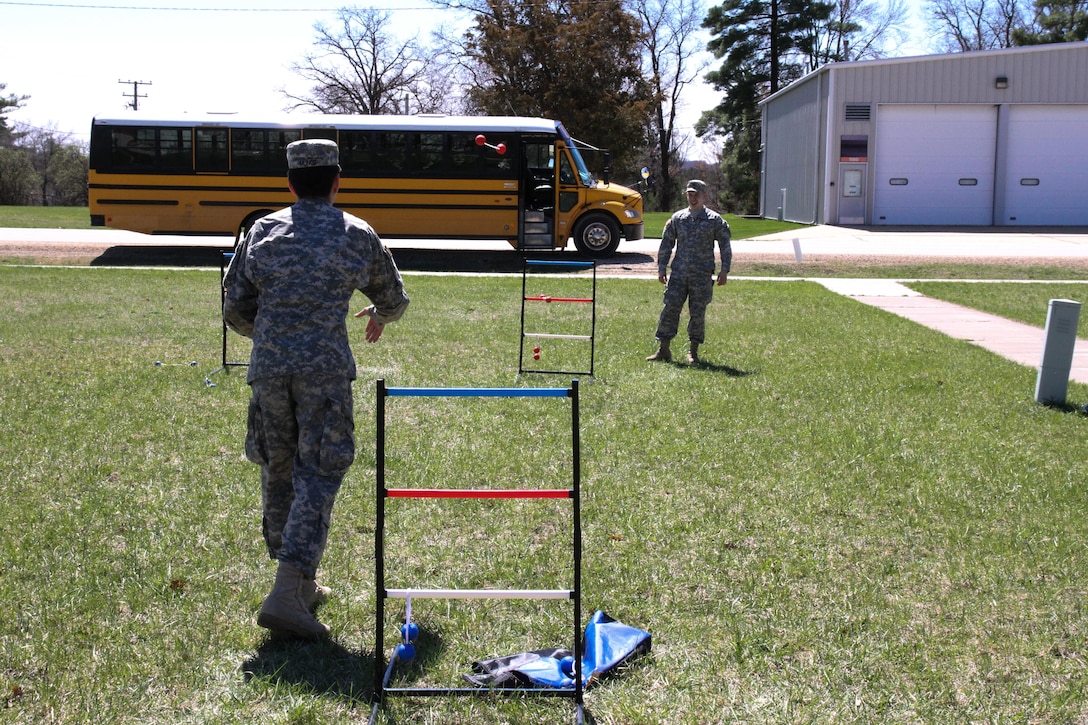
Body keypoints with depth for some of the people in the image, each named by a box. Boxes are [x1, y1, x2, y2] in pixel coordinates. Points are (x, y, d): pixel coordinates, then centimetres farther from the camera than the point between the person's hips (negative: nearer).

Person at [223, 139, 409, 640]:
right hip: (325, 369, -3)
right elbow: (394, 299, 21)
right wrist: (379, 316, 44)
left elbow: (235, 310, 12)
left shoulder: (262, 231, 10)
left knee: (278, 473, 16)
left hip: (268, 368, 3)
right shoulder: (357, 236, 6)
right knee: (317, 477, -1)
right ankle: (286, 595, -13)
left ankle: (300, 585, 28)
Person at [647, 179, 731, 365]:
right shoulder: (677, 218, 9)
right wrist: (661, 268, 8)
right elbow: (666, 244, 14)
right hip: (678, 274, 2)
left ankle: (693, 351, 14)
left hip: (702, 275, -2)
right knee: (670, 309, -3)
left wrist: (724, 270, -4)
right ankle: (664, 350, 4)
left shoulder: (715, 221, 3)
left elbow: (725, 246, 4)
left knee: (698, 313, 3)